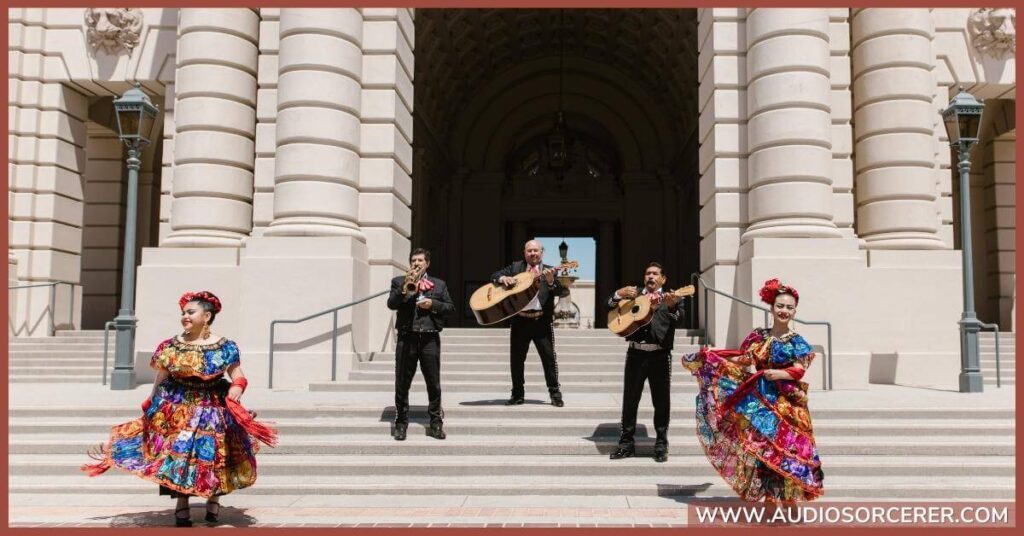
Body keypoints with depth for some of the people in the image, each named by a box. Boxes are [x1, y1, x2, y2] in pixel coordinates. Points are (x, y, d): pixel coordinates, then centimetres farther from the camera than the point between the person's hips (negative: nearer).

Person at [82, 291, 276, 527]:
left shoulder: (224, 347, -4)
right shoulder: (171, 346, -1)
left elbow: (238, 377, 0)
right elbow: (160, 381, 7)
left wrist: (237, 388, -21)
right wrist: (152, 408, 7)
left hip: (212, 410, -1)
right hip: (177, 408, 1)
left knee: (213, 455, 3)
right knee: (178, 454, -3)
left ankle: (214, 498, 26)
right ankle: (182, 504, 10)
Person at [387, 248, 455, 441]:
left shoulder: (439, 284, 14)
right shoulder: (399, 281, 10)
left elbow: (450, 307, 8)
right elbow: (391, 304, -4)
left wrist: (433, 304, -7)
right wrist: (405, 287, -16)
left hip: (430, 339, 1)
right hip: (407, 338, -1)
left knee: (434, 384, 3)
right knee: (402, 384, 3)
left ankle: (436, 423, 12)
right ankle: (401, 423, 13)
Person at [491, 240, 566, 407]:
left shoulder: (549, 271, 7)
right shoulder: (515, 267, 12)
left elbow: (559, 292, -5)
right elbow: (494, 276, 13)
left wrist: (551, 281, -25)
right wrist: (503, 278, -10)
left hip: (541, 321, -2)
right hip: (520, 320, 2)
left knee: (549, 357, -3)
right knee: (516, 359, 6)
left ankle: (555, 393, 6)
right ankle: (518, 395, 18)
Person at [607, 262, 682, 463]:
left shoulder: (670, 297, 9)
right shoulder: (634, 293, 16)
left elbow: (678, 316, -10)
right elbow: (610, 306, 9)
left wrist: (672, 305, -32)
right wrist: (619, 294, -11)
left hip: (660, 355, -2)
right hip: (636, 353, 2)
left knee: (661, 401, 2)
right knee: (629, 399, 6)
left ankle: (661, 445, 14)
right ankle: (626, 443, 15)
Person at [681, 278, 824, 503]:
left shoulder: (797, 342, 0)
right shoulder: (758, 336, 9)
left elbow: (799, 370, -8)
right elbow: (742, 358, 10)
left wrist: (779, 374, -26)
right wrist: (710, 354, 6)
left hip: (785, 402, -3)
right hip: (759, 398, 3)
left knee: (785, 448, -6)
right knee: (762, 448, 4)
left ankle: (789, 499, 5)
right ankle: (769, 497, 15)